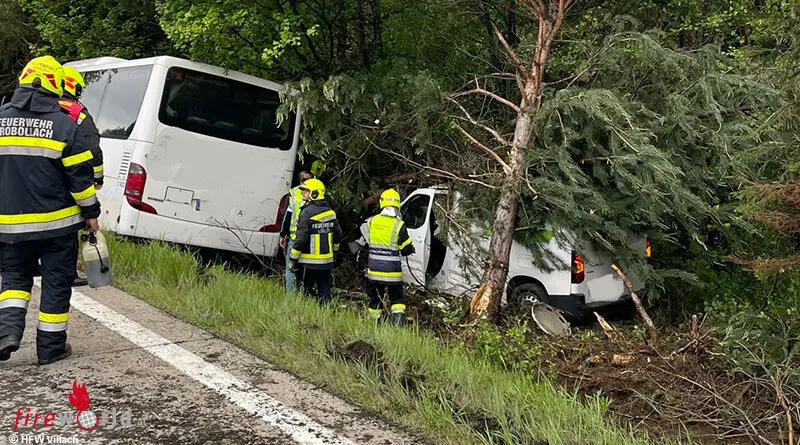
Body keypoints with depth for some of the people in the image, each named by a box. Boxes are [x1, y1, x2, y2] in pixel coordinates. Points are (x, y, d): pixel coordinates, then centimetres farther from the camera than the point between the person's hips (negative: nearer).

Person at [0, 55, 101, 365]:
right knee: (56, 282, 7)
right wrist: (90, 211, 2)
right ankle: (51, 347, 12)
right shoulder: (64, 125, -10)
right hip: (57, 222, -3)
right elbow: (80, 175, -9)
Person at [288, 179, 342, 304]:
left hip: (308, 262, -6)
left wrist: (293, 258, -10)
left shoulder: (307, 212, -15)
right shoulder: (330, 212, 6)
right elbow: (338, 234, 12)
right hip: (327, 260, 6)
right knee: (324, 289, 13)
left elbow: (301, 238, -17)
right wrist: (333, 250, 26)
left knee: (305, 292, 3)